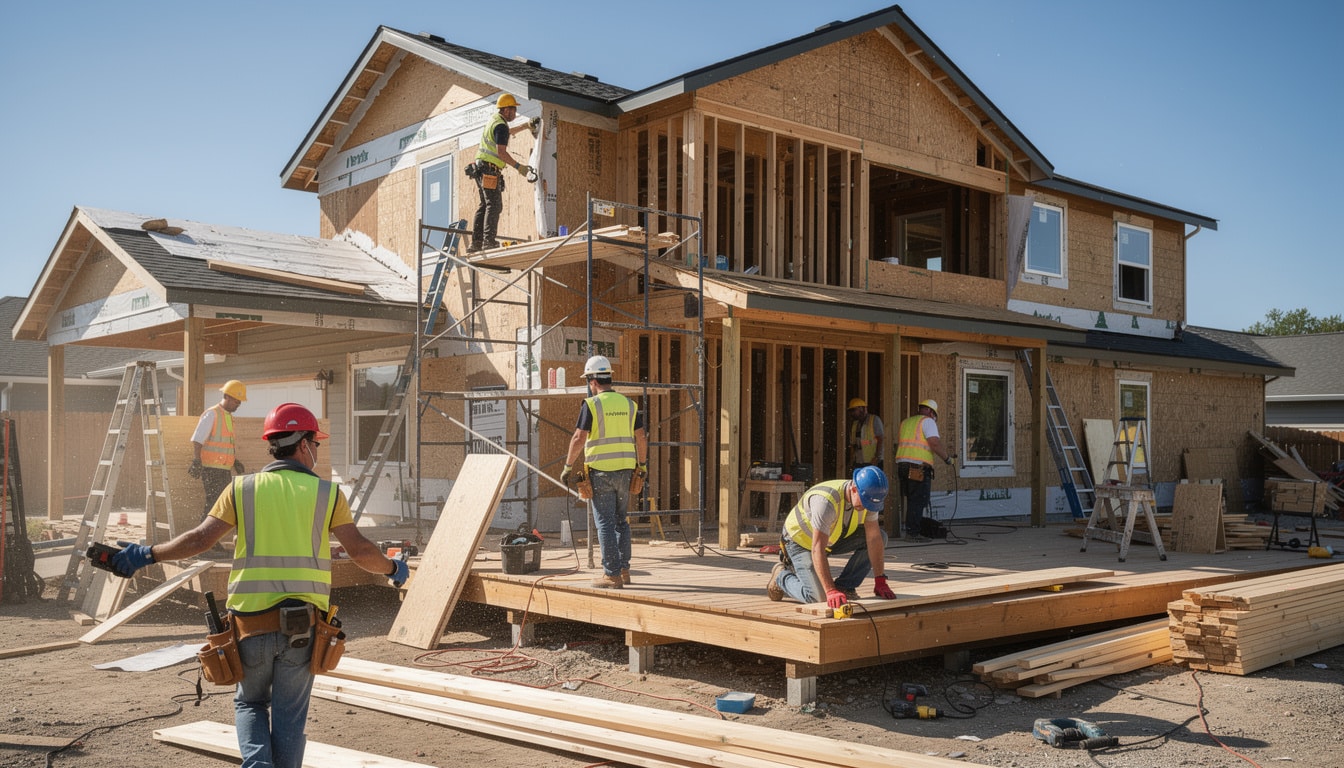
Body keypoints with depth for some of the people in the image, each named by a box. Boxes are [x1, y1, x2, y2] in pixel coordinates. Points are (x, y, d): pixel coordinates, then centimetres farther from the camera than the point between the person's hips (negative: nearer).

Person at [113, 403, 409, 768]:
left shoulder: (242, 489, 5)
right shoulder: (327, 493, 2)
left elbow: (200, 538, 0)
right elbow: (360, 550, -1)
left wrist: (147, 555, 11)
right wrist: (393, 568, 16)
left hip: (251, 621, 1)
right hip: (303, 624, -1)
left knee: (250, 703, 21)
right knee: (288, 715, 13)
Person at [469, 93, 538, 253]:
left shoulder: (494, 120, 20)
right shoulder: (501, 126, -12)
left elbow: (508, 132, 42)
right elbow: (501, 152, -22)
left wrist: (526, 125, 43)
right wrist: (519, 167, -22)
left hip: (481, 168, 10)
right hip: (490, 169, -10)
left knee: (484, 205, 11)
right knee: (494, 205, -12)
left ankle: (476, 242, 10)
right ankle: (489, 241, -19)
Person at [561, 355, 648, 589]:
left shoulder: (591, 405, -7)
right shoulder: (628, 403, 8)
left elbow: (579, 438, -13)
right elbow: (641, 437, 9)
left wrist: (568, 467, -4)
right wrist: (643, 464, 22)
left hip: (601, 471, -5)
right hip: (625, 470, 5)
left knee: (605, 523, 0)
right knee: (621, 520, 17)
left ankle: (612, 574, 0)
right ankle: (624, 569, 19)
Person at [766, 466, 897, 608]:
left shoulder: (867, 497, -17)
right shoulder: (826, 501, -39)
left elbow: (874, 538, -15)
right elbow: (817, 549, -42)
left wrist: (880, 581, -21)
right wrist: (830, 591, -47)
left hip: (833, 538, 7)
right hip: (801, 539, -7)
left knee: (880, 537, -12)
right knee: (818, 597, -21)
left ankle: (844, 587, -4)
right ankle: (782, 575, 9)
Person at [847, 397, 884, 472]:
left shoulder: (874, 420, 1)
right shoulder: (854, 424, 19)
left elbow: (880, 439, -6)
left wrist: (876, 457, -14)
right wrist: (851, 460, 11)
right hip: (858, 463, 6)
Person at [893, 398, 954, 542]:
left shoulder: (905, 422, 22)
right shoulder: (928, 421, -1)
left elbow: (898, 444, 23)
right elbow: (935, 444, -12)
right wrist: (947, 458, 1)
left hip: (902, 464, 7)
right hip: (919, 466, -7)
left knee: (911, 500, 12)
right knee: (918, 501, -4)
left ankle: (912, 530, 13)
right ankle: (913, 533, -6)